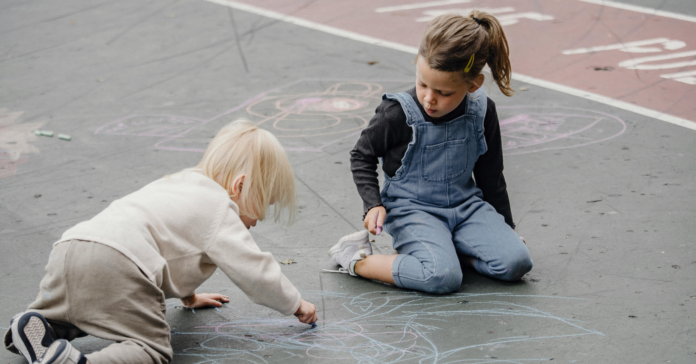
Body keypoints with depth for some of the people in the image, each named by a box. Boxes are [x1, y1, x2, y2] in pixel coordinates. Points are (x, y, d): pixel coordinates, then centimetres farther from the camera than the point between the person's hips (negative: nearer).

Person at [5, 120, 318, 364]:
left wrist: (188, 296, 59)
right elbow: (256, 272, 4)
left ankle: (35, 326, 6)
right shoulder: (219, 210, 6)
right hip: (116, 267, -9)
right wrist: (296, 305, 19)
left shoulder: (179, 184, 34)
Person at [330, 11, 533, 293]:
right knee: (443, 277, -30)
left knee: (516, 261, -17)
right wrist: (373, 204, -12)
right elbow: (362, 156, 1)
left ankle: (441, 248, 0)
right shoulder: (398, 114, -16)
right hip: (411, 209, -4)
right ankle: (357, 261, -11)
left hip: (465, 204, 5)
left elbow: (490, 175, 10)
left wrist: (506, 227, 16)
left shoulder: (481, 111, -4)